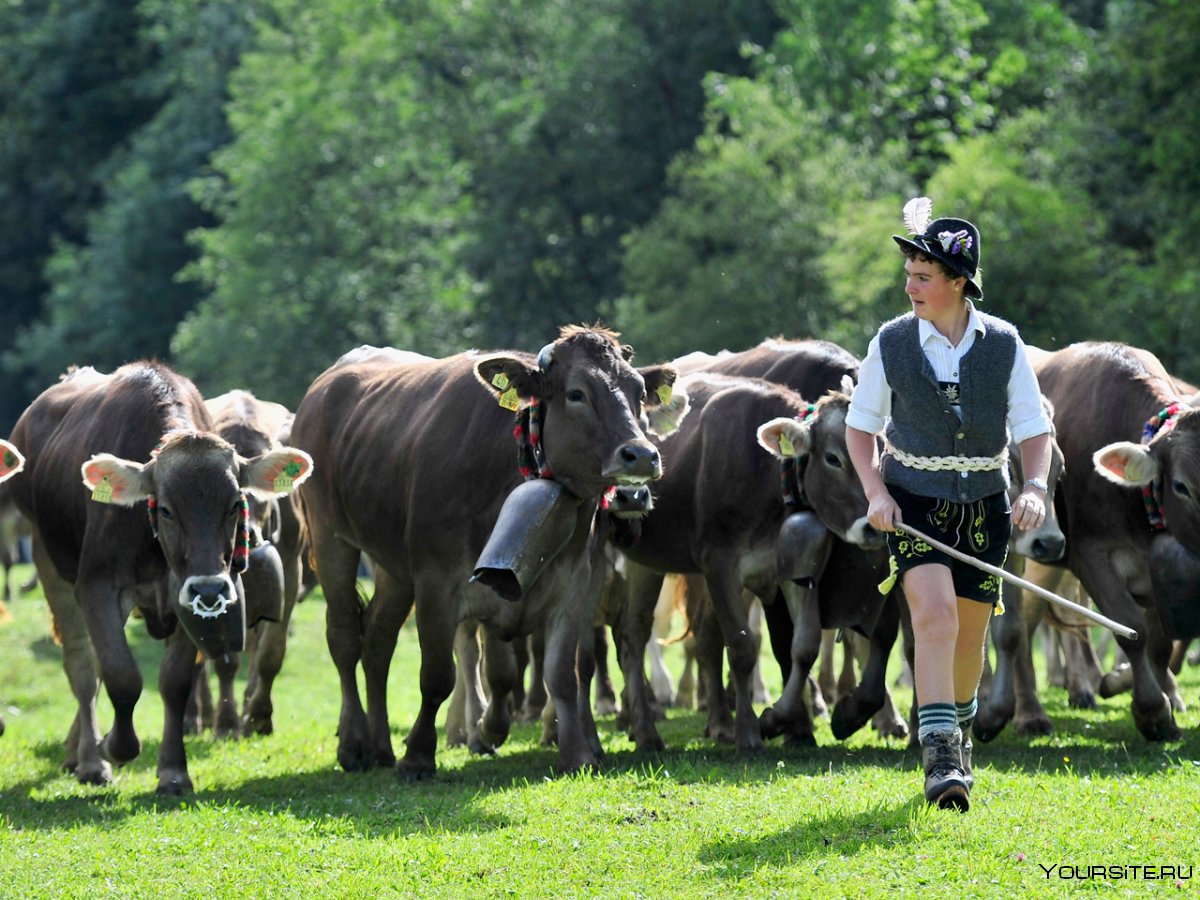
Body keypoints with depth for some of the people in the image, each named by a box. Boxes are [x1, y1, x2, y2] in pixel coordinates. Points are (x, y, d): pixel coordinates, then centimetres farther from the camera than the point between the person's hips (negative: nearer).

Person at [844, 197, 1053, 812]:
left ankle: (959, 728, 39)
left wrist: (1035, 488, -16)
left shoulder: (1003, 344, -3)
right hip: (913, 502, -2)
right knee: (935, 615, -21)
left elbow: (1033, 428, 2)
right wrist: (875, 491, -9)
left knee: (970, 634, 10)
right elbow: (860, 424, 6)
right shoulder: (891, 343, -5)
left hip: (984, 504, 2)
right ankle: (940, 759, -24)